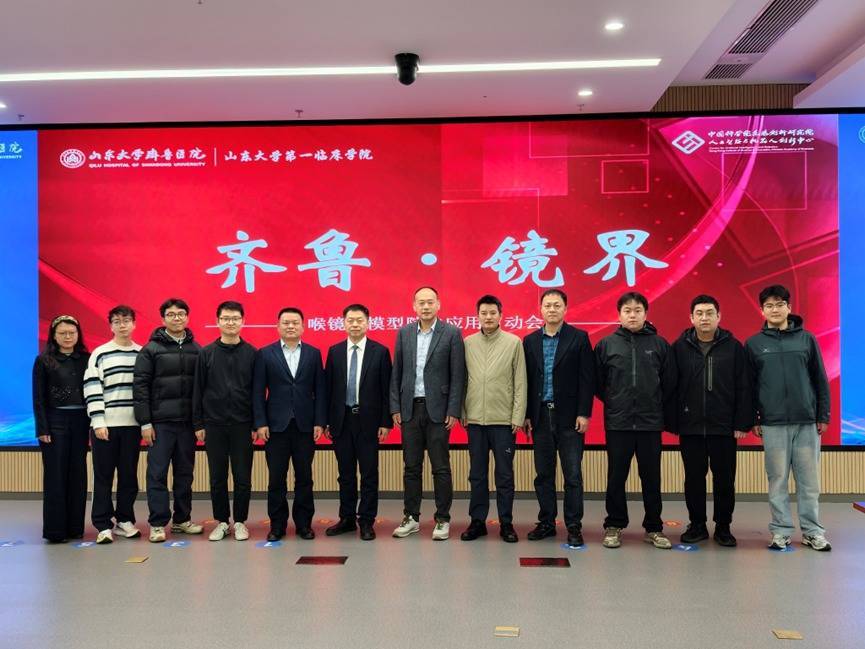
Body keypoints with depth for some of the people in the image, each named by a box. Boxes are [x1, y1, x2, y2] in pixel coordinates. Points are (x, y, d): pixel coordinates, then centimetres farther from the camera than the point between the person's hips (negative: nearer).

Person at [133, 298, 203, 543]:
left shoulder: (196, 350, 7)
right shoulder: (151, 349, -1)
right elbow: (140, 385, -5)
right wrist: (145, 422, -10)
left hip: (187, 422, 3)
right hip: (160, 422, -3)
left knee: (185, 473, 10)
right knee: (158, 474, 1)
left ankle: (182, 519, 21)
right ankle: (158, 523, 9)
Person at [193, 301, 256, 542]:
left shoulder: (251, 353, 1)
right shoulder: (206, 353, 3)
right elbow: (197, 391, 4)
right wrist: (198, 424, 1)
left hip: (242, 425, -1)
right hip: (214, 425, 1)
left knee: (242, 477, 4)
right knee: (217, 478, 8)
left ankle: (240, 522, 17)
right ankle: (221, 521, 21)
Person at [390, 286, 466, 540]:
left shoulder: (452, 333, -3)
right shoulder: (404, 333, 7)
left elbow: (458, 375, -5)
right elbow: (396, 373, 8)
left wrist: (454, 411, -10)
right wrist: (395, 407, 3)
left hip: (438, 409, -3)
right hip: (410, 408, 3)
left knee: (441, 467, 2)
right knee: (411, 467, 10)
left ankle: (442, 519, 13)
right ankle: (411, 517, 20)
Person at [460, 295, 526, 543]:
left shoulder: (514, 342, -1)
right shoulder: (468, 343, 5)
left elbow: (520, 383, -2)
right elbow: (462, 380, 7)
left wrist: (518, 417, -6)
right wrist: (462, 413, 2)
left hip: (504, 420, -2)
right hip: (475, 419, 2)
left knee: (504, 474, 5)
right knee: (477, 474, 9)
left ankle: (506, 523, 15)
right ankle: (477, 521, 19)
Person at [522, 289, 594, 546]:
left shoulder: (579, 338, -1)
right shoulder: (530, 341, 8)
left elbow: (586, 378, -4)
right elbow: (526, 380, 7)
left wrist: (584, 414, -10)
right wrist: (526, 415, 3)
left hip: (569, 416, -3)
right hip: (540, 416, 3)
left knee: (572, 474, 1)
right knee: (543, 474, 9)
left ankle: (574, 526, 10)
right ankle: (546, 522, 20)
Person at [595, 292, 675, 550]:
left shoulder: (659, 344, 2)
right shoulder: (606, 344, 1)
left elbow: (669, 383, 5)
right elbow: (598, 382, 6)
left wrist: (665, 415, 7)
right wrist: (614, 403, 7)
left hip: (651, 423, 1)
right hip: (617, 424, 0)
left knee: (651, 478, 9)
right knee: (616, 478, 7)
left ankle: (654, 528, 21)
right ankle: (614, 526, 19)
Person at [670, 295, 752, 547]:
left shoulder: (733, 346, 1)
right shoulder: (680, 347, 2)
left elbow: (743, 388, 0)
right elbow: (671, 387, 2)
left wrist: (742, 423, -5)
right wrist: (672, 422, -3)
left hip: (724, 428, 0)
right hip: (690, 427, 1)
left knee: (725, 479, 7)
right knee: (694, 478, 9)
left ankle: (723, 527, 22)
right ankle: (697, 525, 22)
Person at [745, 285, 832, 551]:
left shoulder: (806, 339, 5)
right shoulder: (754, 344, 4)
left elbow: (820, 380, 7)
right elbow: (748, 385, 6)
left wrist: (823, 416, 3)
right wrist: (752, 420, 3)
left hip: (807, 422, 1)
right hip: (773, 424, 0)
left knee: (809, 479, 5)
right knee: (778, 480, 3)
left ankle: (812, 531, 16)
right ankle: (781, 531, 12)